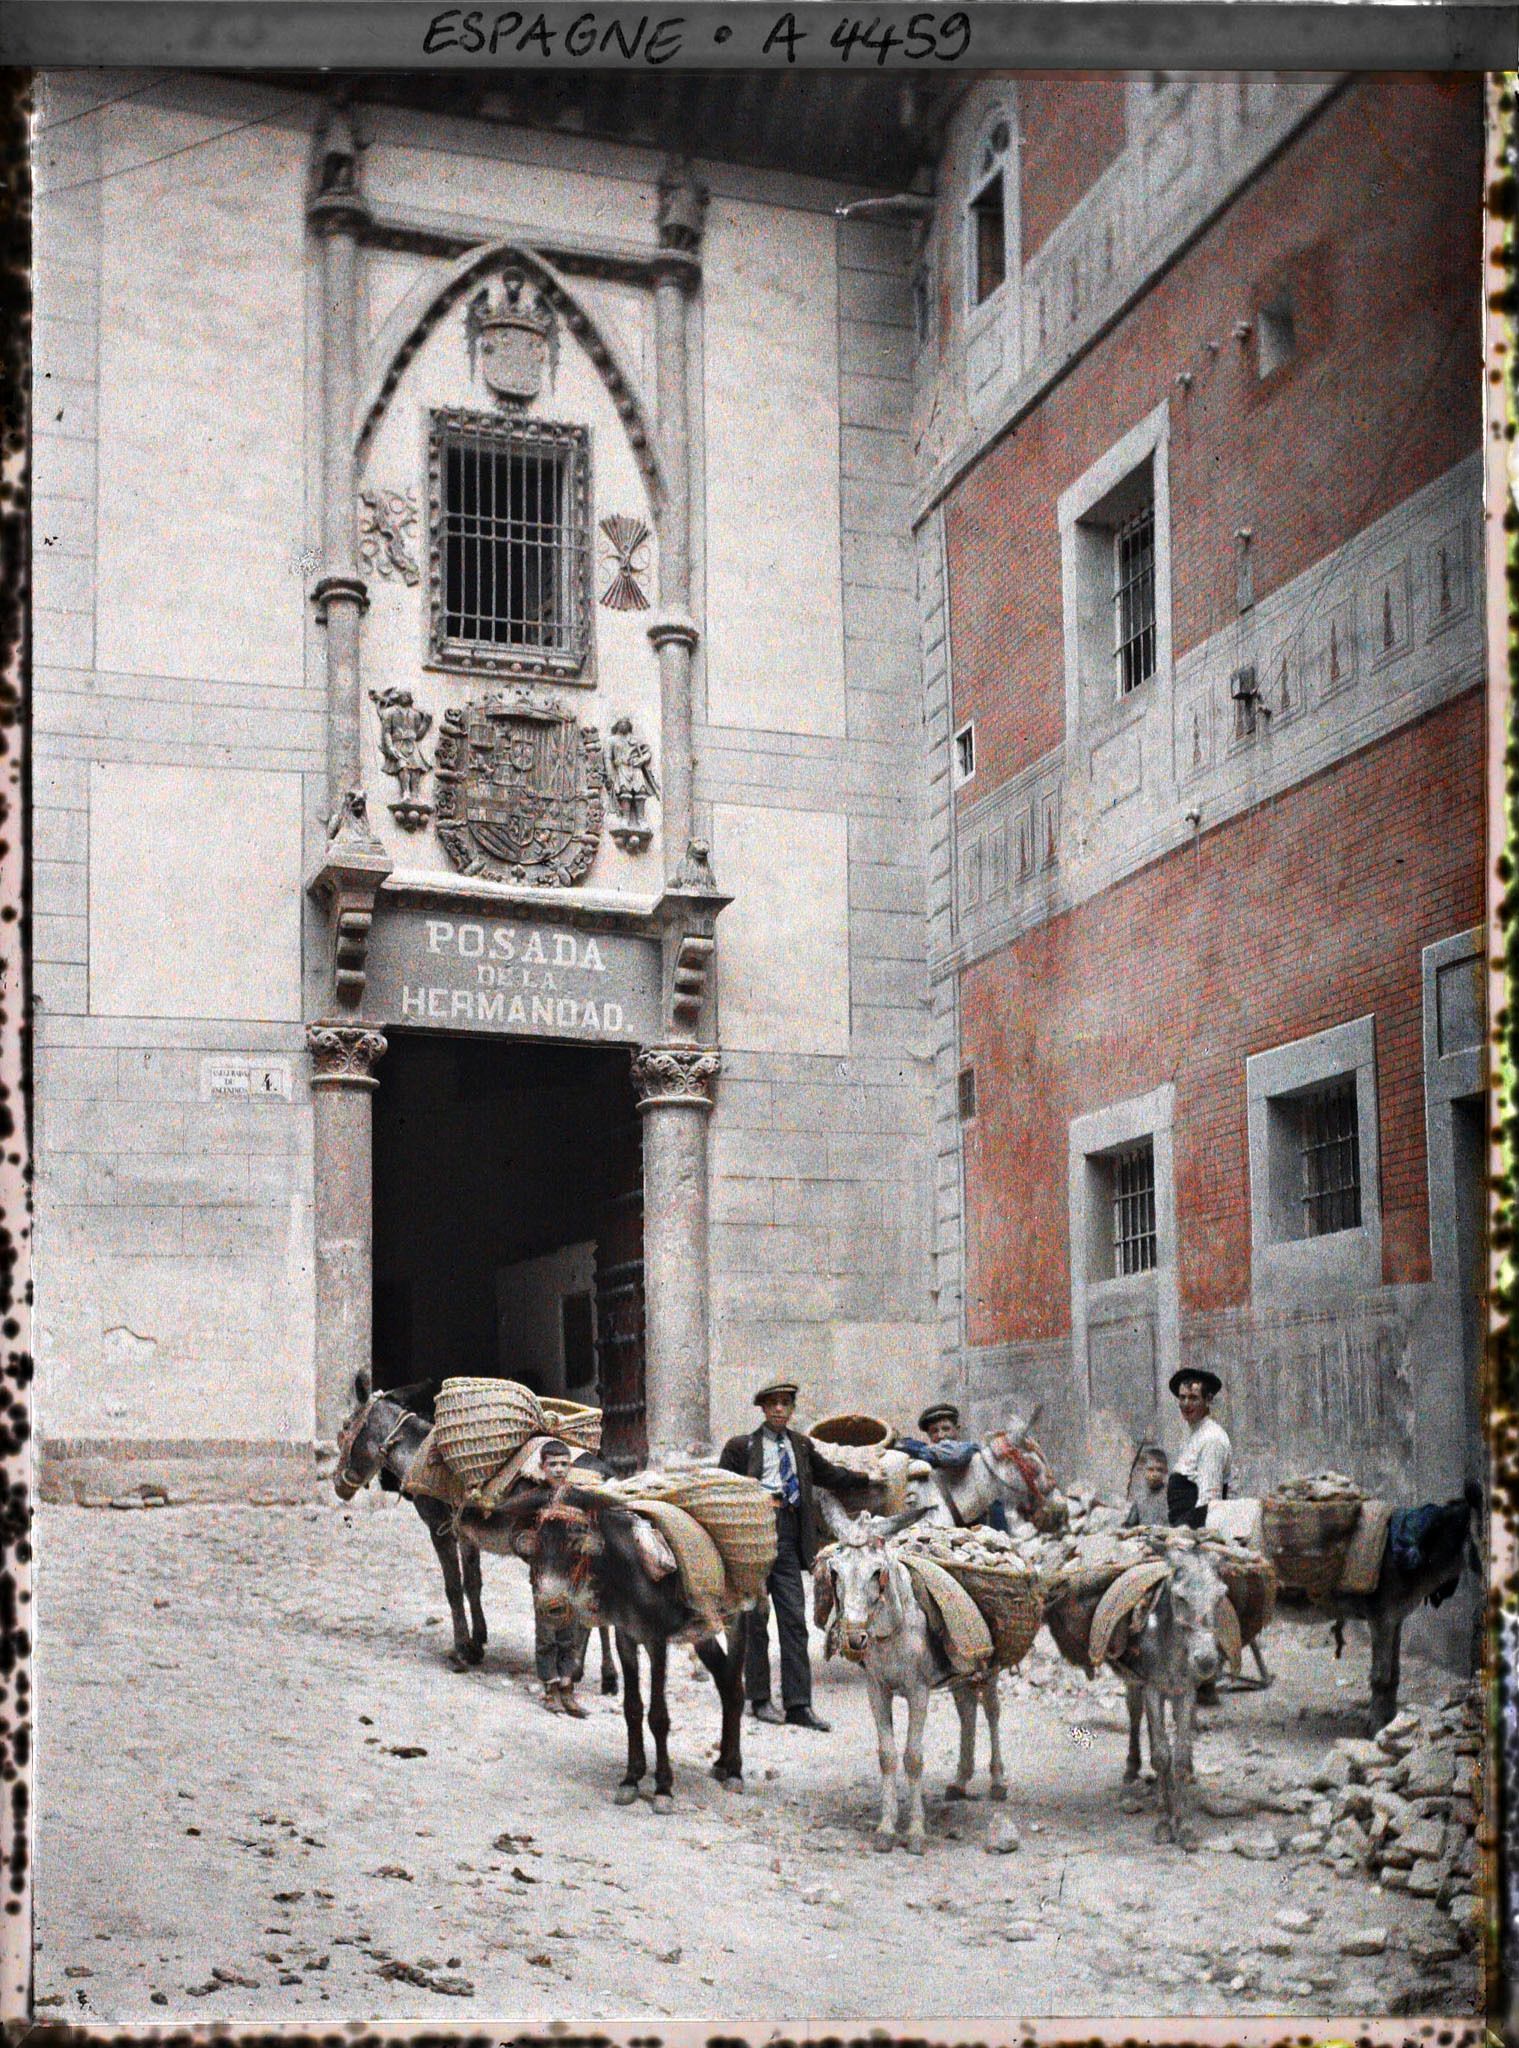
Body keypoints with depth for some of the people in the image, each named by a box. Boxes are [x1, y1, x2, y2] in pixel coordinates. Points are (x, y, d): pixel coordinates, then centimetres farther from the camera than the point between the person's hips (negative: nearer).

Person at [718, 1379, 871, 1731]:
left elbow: (831, 1475, 23)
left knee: (794, 1620, 0)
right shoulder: (741, 1447, 3)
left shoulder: (802, 1447, 15)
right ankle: (759, 1698, 13)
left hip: (788, 1543, 3)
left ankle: (798, 1705, 1)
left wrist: (872, 1481, 15)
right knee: (755, 1620, 3)